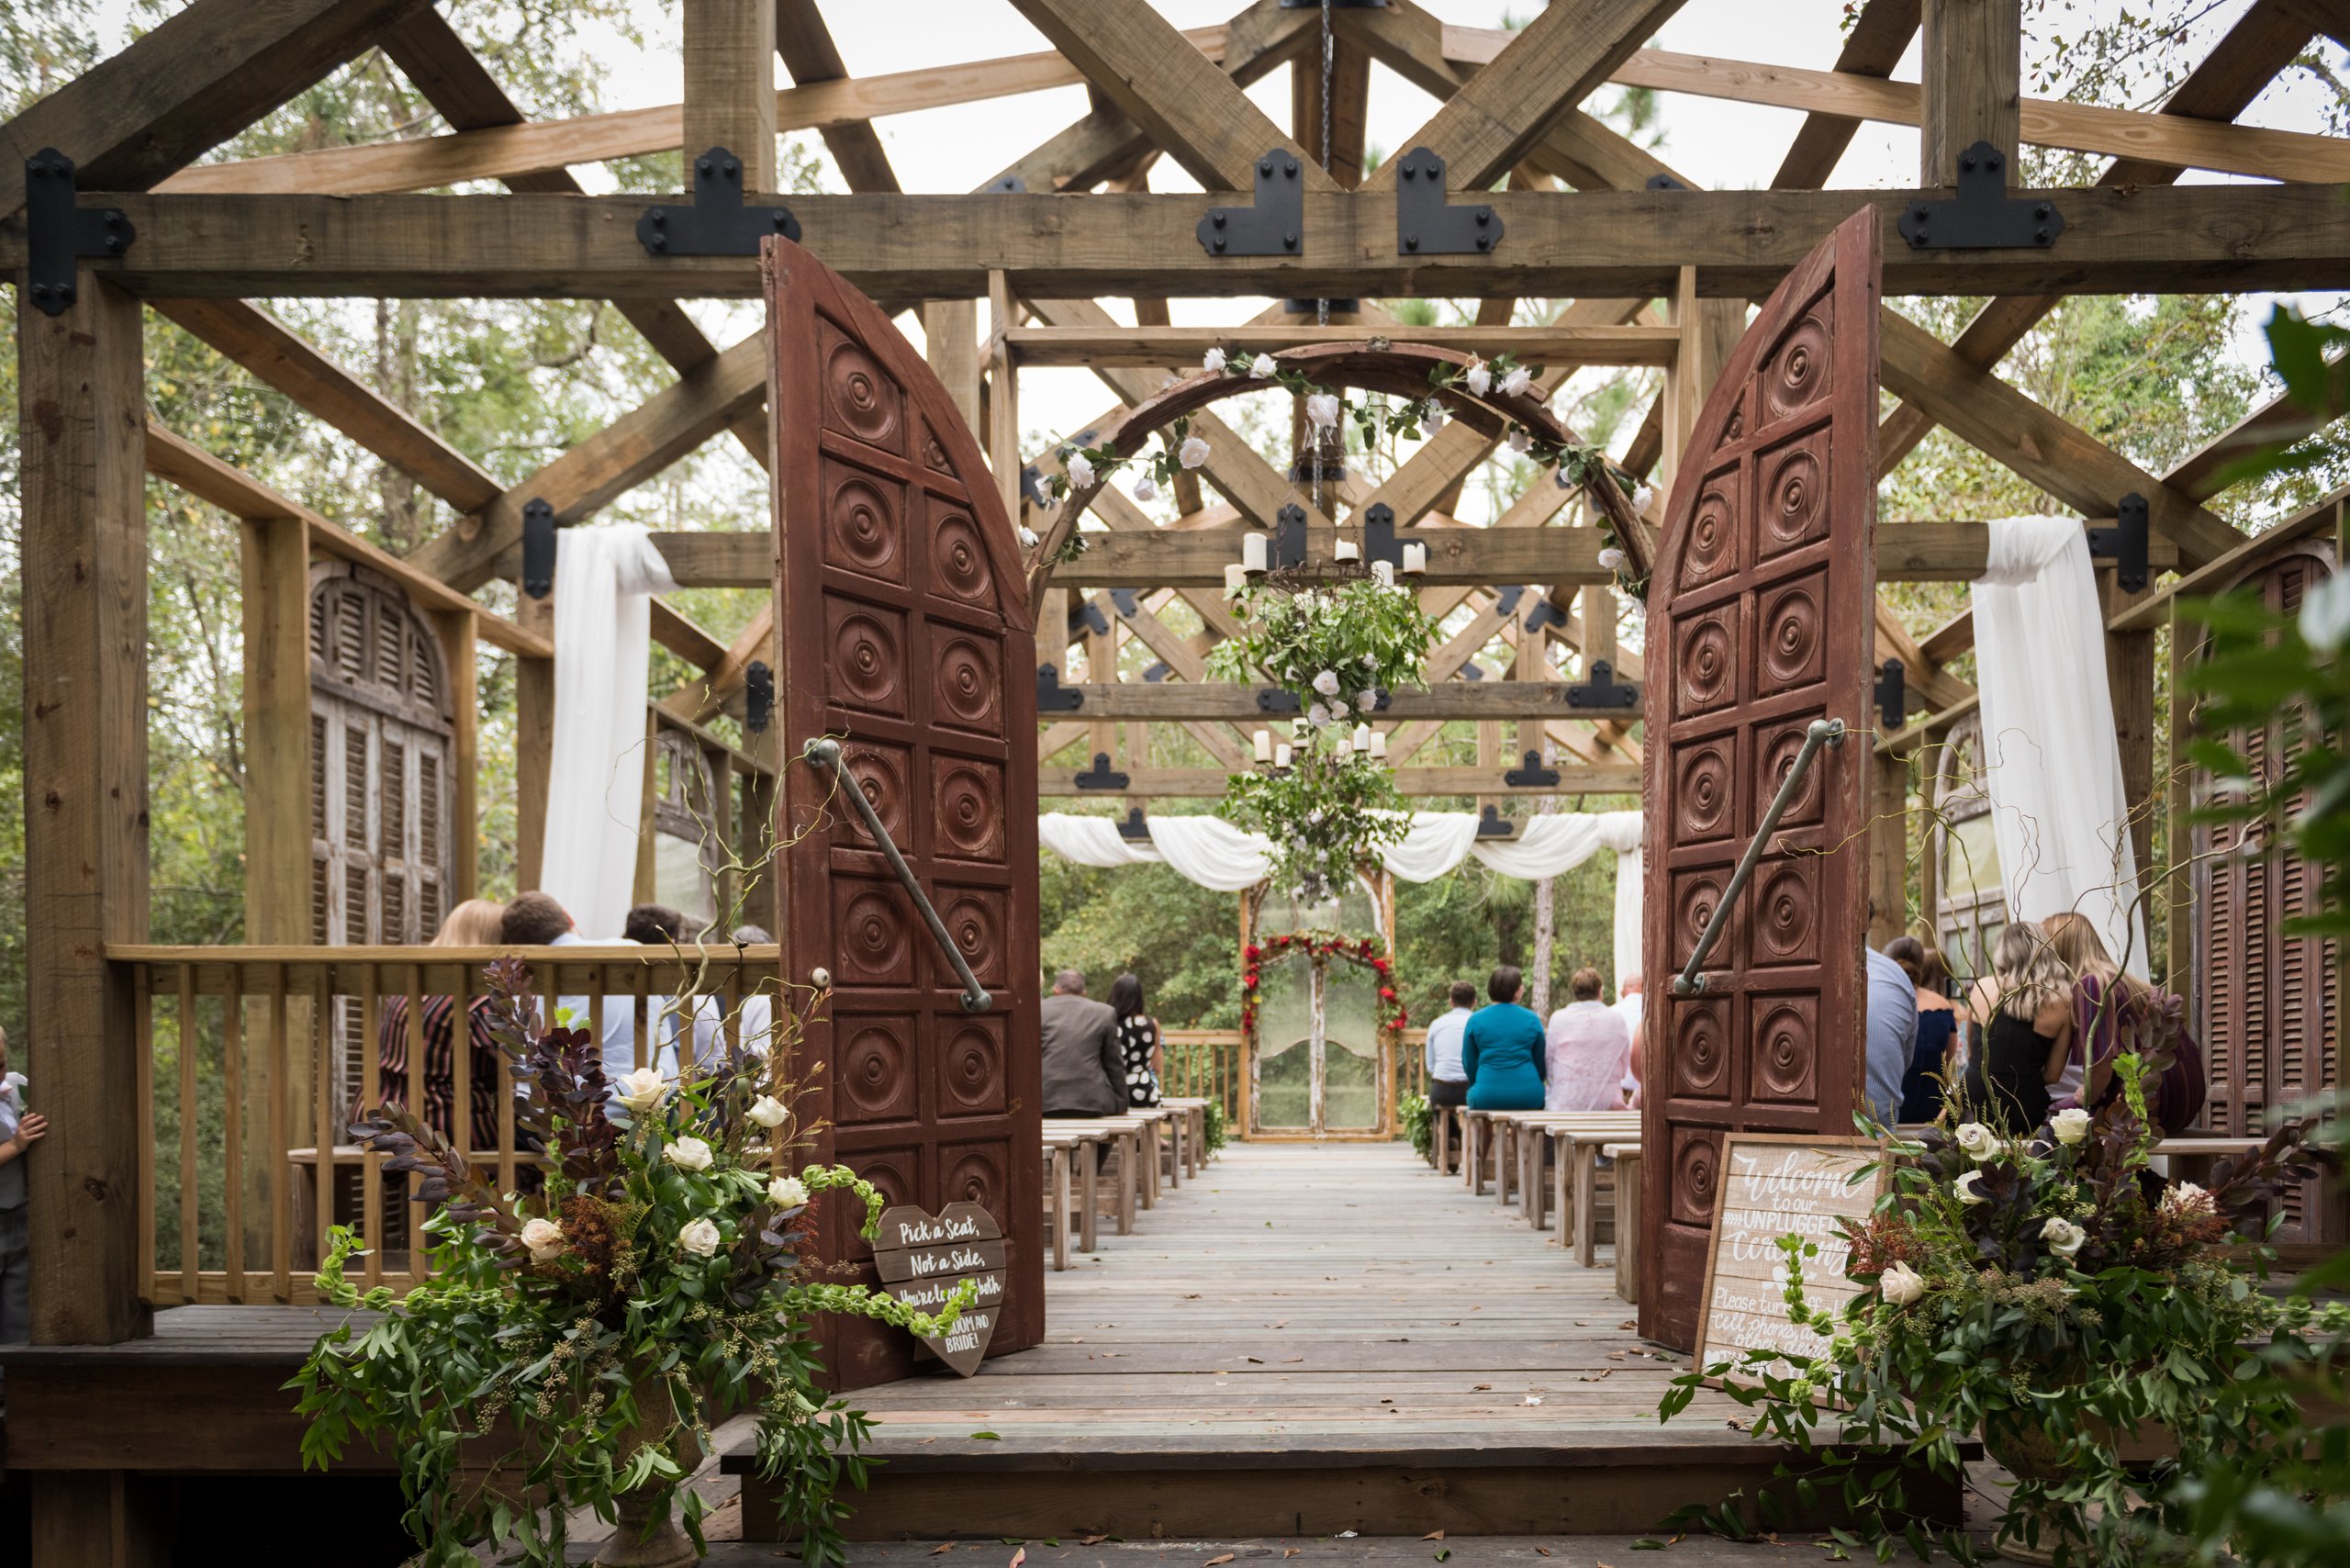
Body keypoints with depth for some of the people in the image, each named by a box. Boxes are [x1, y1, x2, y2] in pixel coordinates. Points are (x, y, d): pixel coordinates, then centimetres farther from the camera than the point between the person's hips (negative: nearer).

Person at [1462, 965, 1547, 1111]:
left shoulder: (1476, 1020, 2)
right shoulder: (1532, 1020, 2)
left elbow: (1469, 1063, 8)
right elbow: (1541, 1062, 8)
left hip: (1486, 1098, -1)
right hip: (1528, 1099, 1)